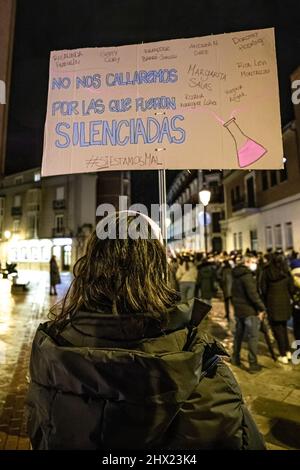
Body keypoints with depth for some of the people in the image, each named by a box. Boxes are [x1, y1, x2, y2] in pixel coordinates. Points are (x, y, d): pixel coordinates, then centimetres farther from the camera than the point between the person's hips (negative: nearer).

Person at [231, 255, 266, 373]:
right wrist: (261, 308, -14)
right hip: (249, 310, -8)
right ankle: (253, 364, 7)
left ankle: (235, 358, 30)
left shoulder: (235, 275, 9)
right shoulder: (246, 275, -17)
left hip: (238, 309, 8)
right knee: (253, 337, 1)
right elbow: (252, 293, -22)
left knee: (238, 334, 19)